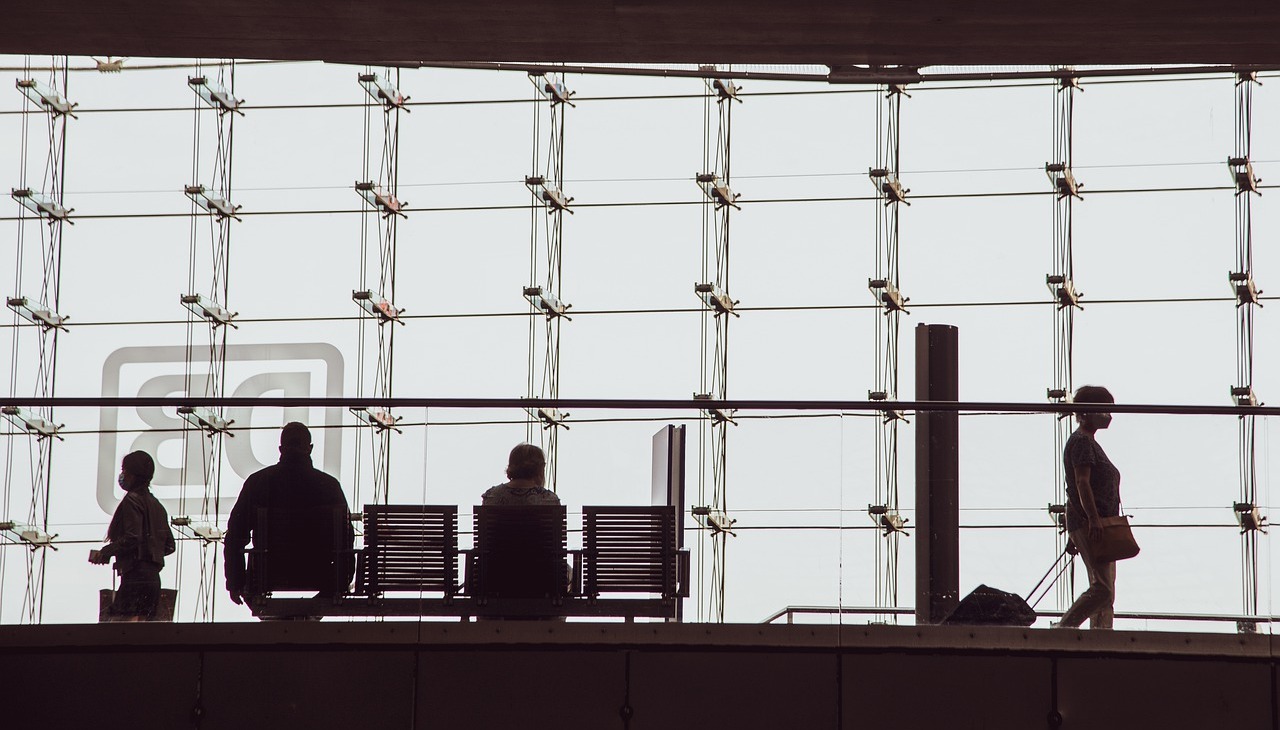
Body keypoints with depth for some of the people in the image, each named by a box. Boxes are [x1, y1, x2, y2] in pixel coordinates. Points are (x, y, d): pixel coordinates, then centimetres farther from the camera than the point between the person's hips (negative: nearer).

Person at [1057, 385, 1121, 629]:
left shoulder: (1090, 442, 22)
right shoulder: (1081, 442, -9)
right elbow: (1082, 482, -20)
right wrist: (1093, 519, -28)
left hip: (1099, 524, 11)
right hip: (1087, 524, -11)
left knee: (1105, 590, 7)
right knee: (1102, 588, -18)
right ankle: (1063, 630, -18)